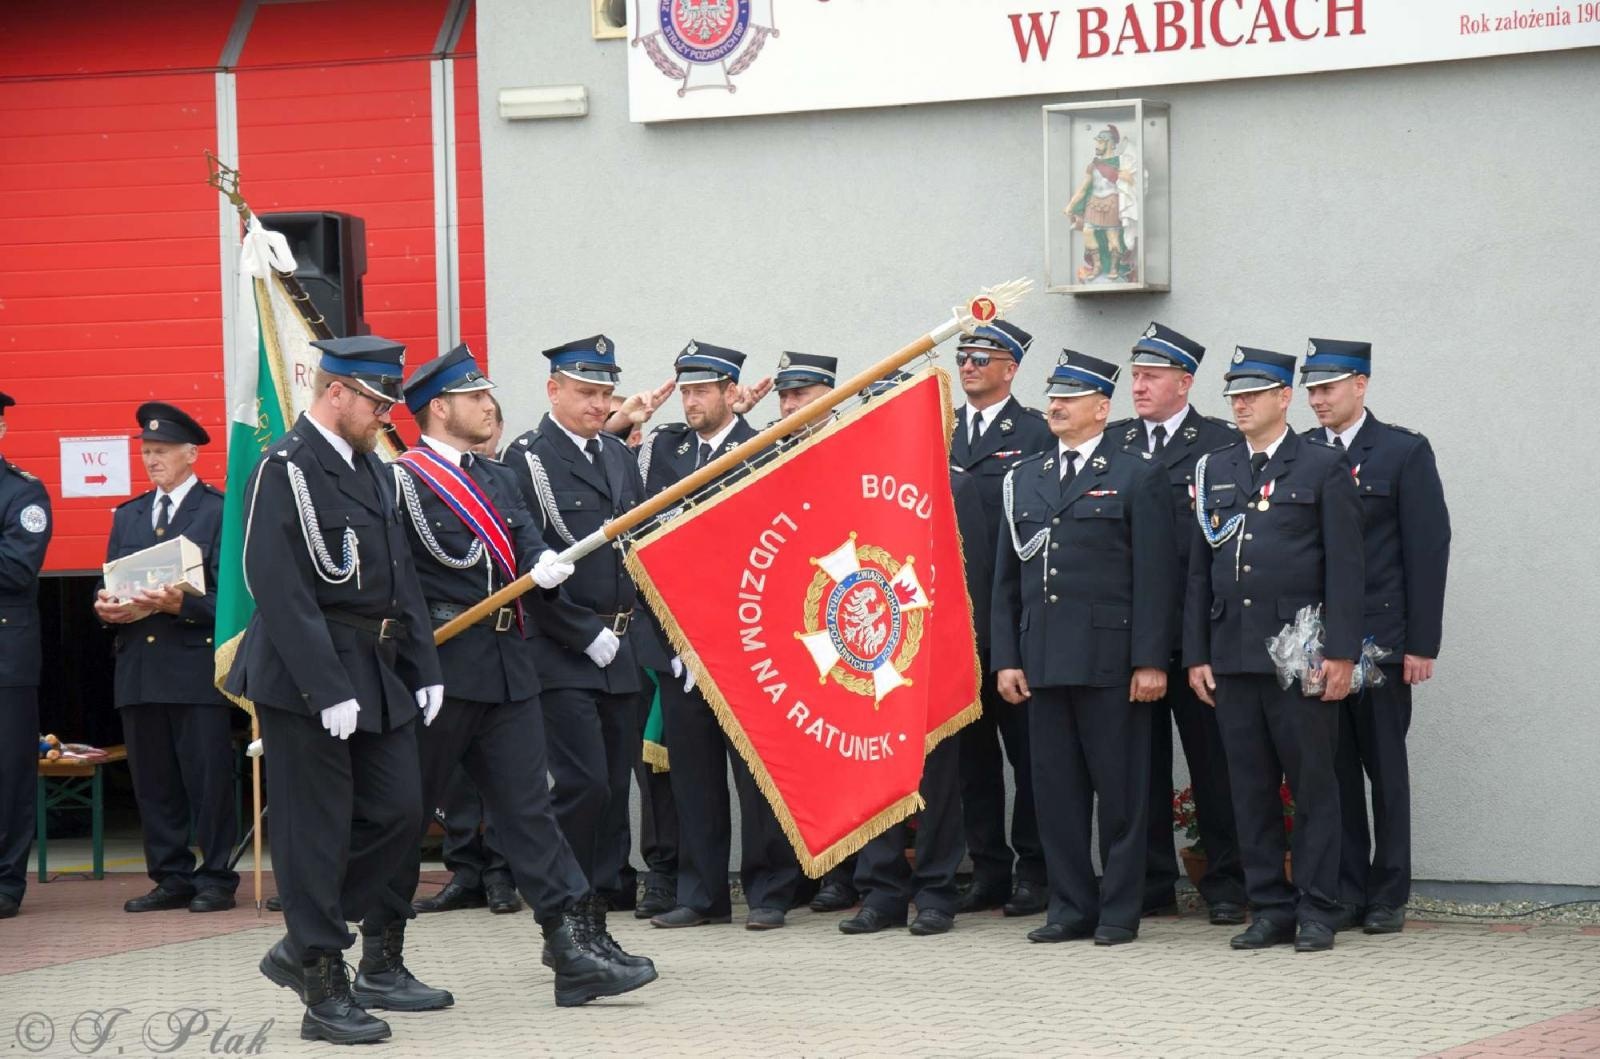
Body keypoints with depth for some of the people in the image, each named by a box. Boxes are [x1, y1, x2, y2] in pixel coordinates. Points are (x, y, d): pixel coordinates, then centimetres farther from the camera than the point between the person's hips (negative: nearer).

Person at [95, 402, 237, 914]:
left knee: (208, 779, -4)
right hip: (139, 671, 6)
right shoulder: (128, 516, 19)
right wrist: (107, 608, -5)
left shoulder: (220, 513, 1)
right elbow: (109, 588, 18)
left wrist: (179, 604, -20)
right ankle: (171, 878, 14)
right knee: (152, 781, 7)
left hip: (197, 668, -6)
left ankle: (216, 879, 3)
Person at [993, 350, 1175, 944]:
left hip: (1110, 663, -5)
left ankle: (1119, 911, 6)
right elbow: (1007, 577, 15)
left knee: (1120, 790, -1)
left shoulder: (1137, 479, 1)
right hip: (1043, 661, 5)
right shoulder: (1024, 480, 15)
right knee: (1055, 789, 6)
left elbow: (1155, 578, -4)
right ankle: (1072, 907, 14)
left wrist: (1151, 662, -10)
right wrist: (1006, 658, 7)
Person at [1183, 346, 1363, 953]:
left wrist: (1341, 653, -10)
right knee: (1250, 789, 6)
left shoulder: (1323, 467, 2)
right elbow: (1199, 570, 14)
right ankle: (1269, 909, 12)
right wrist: (1196, 654, 7)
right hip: (1232, 656, 4)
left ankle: (1317, 912, 4)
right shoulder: (1214, 472, 15)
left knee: (1312, 784, -1)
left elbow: (1345, 566, -3)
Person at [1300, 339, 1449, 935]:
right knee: (1333, 769, 4)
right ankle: (1347, 890, 11)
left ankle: (1389, 896, 9)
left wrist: (1421, 643, -8)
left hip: (1379, 639, -3)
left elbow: (1428, 549, -3)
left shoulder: (1404, 452, 0)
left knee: (1385, 768, 3)